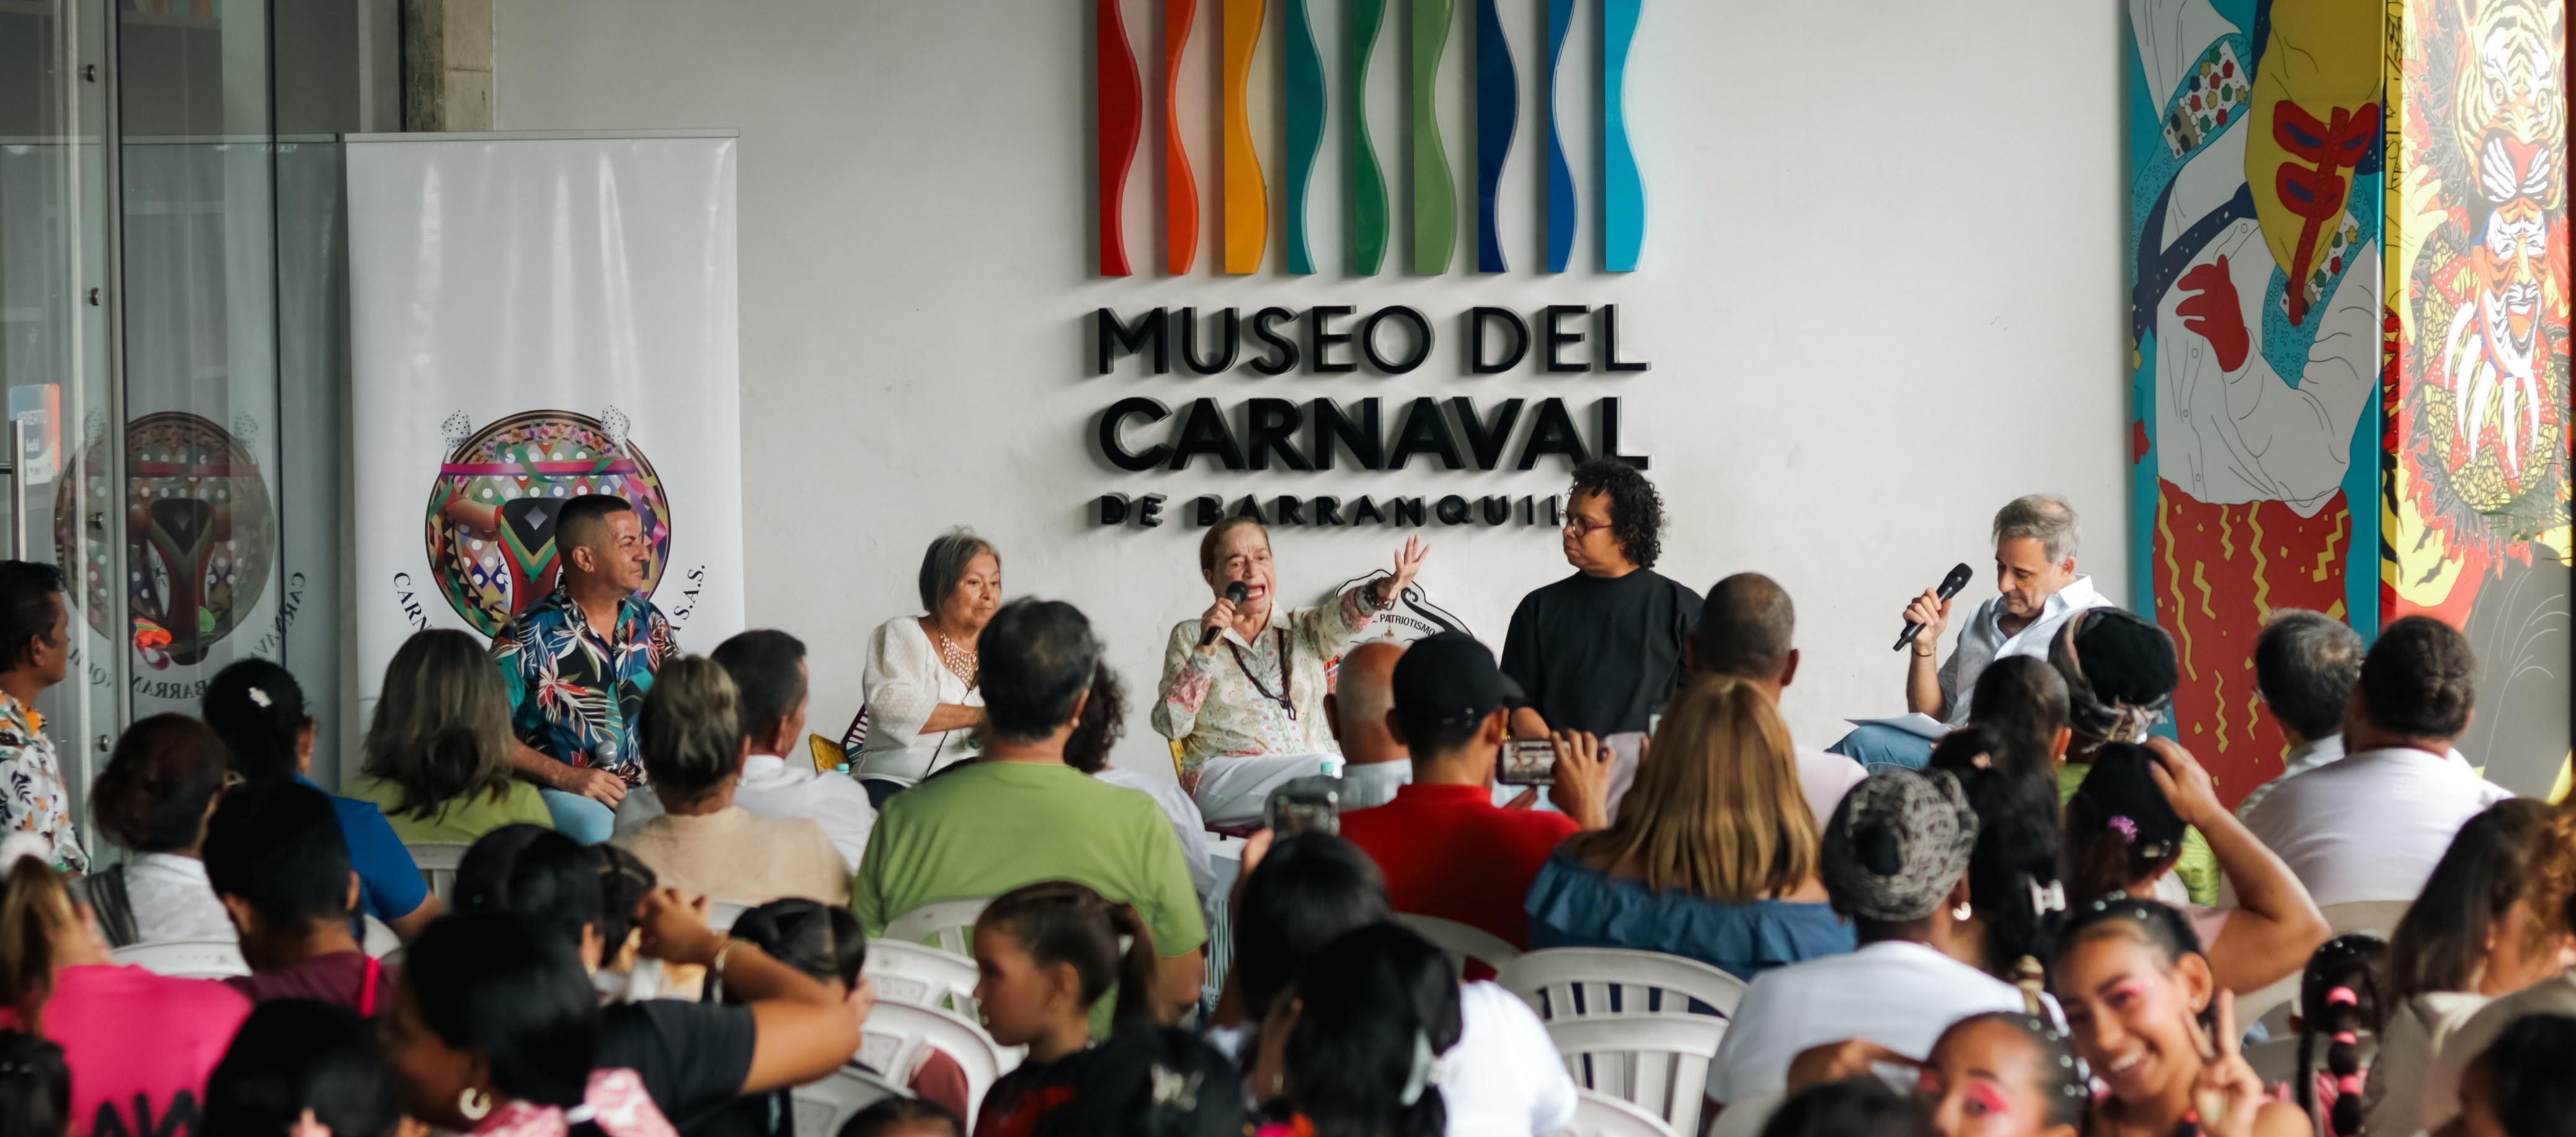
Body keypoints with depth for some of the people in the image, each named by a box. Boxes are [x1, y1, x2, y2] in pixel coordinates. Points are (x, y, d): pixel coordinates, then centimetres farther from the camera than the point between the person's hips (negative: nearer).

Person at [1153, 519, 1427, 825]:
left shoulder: (1302, 631, 18)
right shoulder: (1189, 637, 13)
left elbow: (1340, 616, -7)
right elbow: (1171, 726, 0)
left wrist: (1385, 589, -30)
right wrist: (1205, 649, -9)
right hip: (1227, 775, -3)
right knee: (1328, 769, -32)